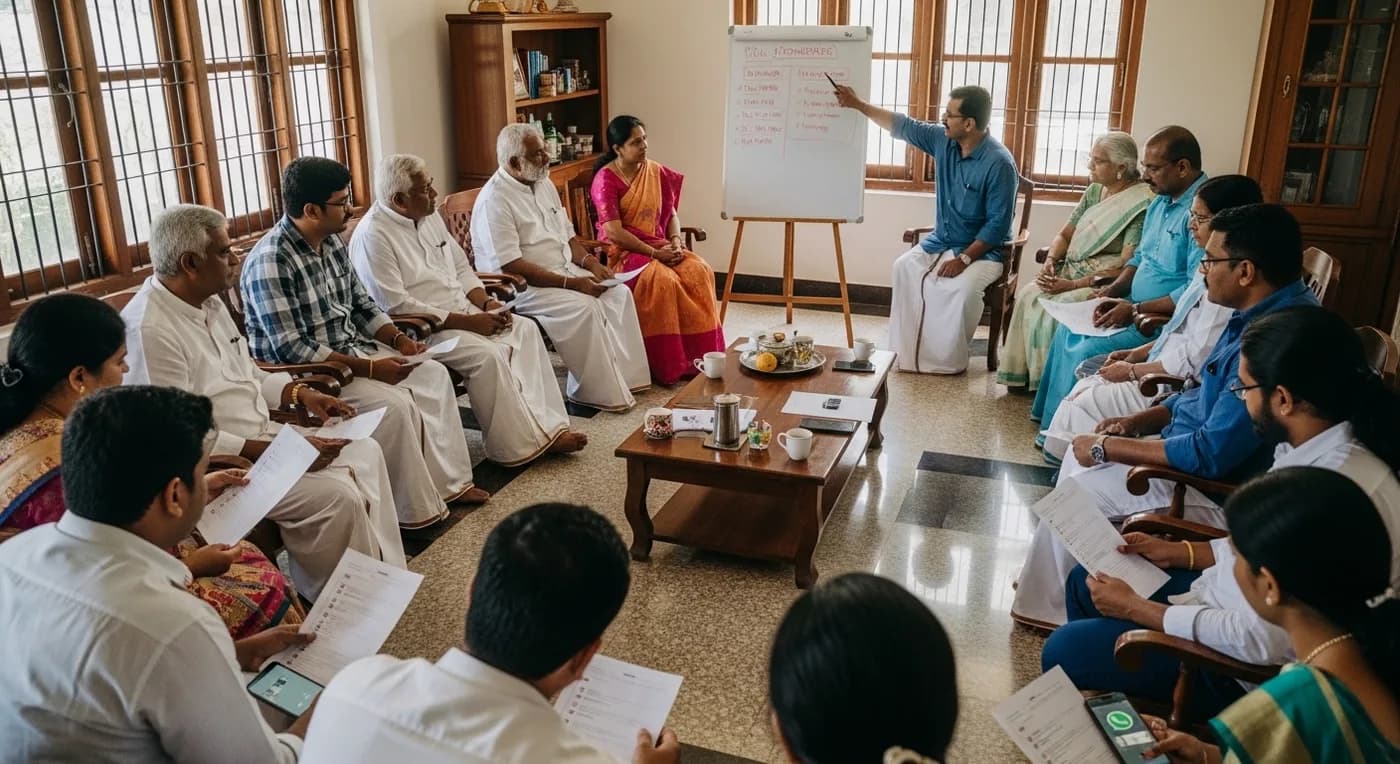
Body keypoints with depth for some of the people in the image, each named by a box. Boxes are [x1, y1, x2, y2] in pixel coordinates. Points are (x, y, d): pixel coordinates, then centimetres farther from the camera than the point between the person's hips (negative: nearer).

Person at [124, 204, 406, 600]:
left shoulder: (208, 301, 8)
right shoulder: (149, 329, -23)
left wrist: (301, 393, 4)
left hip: (260, 434, 10)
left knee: (365, 453, 2)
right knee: (336, 496, -22)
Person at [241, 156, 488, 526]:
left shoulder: (332, 242, 4)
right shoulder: (270, 262, -23)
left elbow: (361, 303, 14)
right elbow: (290, 349, -26)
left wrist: (398, 339, -5)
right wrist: (369, 368, -26)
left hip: (350, 348, 9)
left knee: (433, 374, 0)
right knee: (394, 404, -26)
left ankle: (447, 481, 4)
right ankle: (416, 510, -10)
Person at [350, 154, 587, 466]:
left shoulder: (429, 216, 9)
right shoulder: (372, 236, -17)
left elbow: (461, 268, 17)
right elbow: (397, 307, -23)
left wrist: (486, 303, -3)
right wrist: (467, 322, -22)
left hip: (463, 311, 9)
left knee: (525, 329, -8)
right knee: (487, 355, -28)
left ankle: (547, 428, -11)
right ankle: (520, 445, -15)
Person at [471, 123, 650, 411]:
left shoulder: (543, 184, 10)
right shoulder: (495, 200, -18)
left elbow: (567, 235, 19)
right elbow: (511, 267, -24)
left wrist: (590, 263, -3)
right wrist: (572, 283, -26)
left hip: (564, 271, 9)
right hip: (522, 287, -9)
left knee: (619, 294, -6)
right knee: (584, 307, -28)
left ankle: (627, 377, -3)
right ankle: (598, 392, -15)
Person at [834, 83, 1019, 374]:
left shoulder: (999, 163, -22)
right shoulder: (943, 140, -3)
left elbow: (998, 223, -22)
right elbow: (902, 126, 9)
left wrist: (964, 258, -27)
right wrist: (858, 105, 7)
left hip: (983, 250, -6)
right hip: (941, 241, 6)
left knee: (963, 286, -34)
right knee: (904, 267, -19)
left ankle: (949, 360, -14)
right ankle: (909, 352, -14)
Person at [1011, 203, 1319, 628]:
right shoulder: (1261, 313, 2)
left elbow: (1212, 454, -31)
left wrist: (1109, 447, -21)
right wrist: (1139, 421, 3)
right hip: (1196, 447, 10)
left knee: (1075, 493, -5)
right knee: (1082, 452, 12)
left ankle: (1061, 611, 18)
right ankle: (1047, 588, 22)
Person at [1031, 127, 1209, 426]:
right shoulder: (1161, 201, 10)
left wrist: (1136, 310, -23)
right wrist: (1113, 291, 2)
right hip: (1136, 309, 10)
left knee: (1086, 352, -19)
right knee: (1068, 332, 7)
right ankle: (1050, 418, 18)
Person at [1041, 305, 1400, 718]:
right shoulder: (1320, 448, -6)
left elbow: (1262, 639, -29)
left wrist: (1135, 608, -17)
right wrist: (1178, 552, 8)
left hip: (1256, 669, -9)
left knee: (1064, 650, -7)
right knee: (1085, 582, 16)